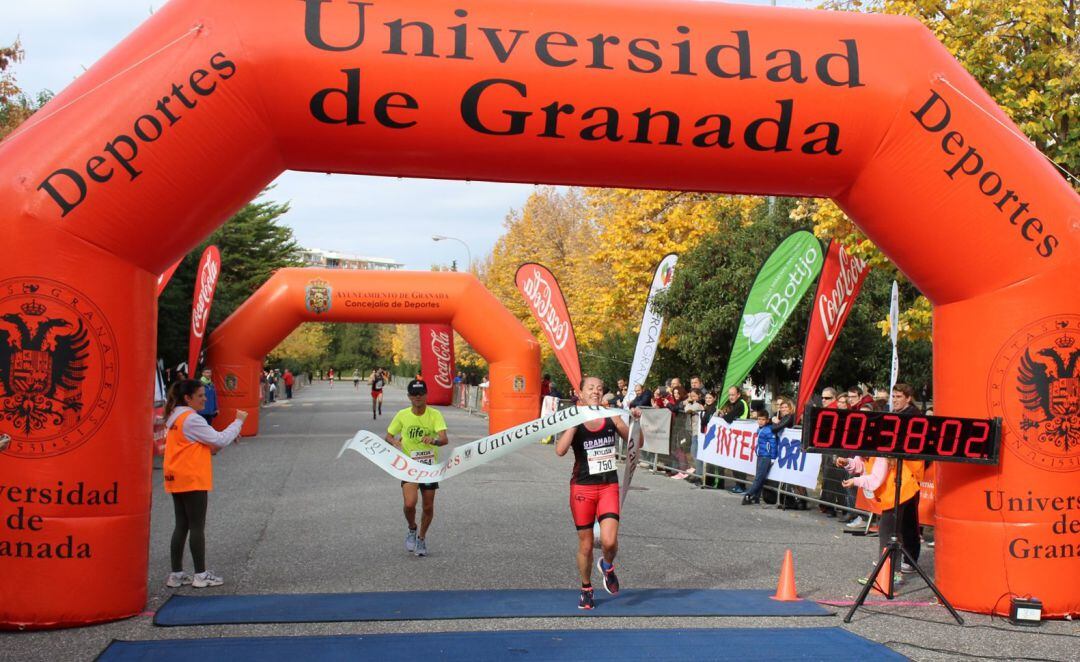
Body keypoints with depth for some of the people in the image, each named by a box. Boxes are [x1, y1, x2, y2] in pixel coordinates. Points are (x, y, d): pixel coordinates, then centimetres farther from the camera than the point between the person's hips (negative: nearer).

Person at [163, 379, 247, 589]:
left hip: (177, 480, 9)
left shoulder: (175, 417, 13)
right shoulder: (192, 419, -16)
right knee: (197, 527, -2)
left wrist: (213, 448, 5)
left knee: (181, 526, 11)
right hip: (192, 480, -9)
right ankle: (201, 575, 3)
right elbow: (219, 440, -16)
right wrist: (238, 421, -6)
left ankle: (176, 574, 14)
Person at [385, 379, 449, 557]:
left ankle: (421, 538, 33)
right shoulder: (402, 415, -3)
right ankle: (411, 529, 13)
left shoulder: (435, 414, -9)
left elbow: (444, 439, -21)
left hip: (430, 465, 0)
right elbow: (388, 436, 9)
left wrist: (434, 440, -43)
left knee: (428, 507, 7)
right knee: (410, 503, -19)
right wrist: (396, 443, -14)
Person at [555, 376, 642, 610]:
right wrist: (575, 422, -25)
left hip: (609, 487, 1)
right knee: (585, 545, 8)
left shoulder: (611, 418, 0)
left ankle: (607, 566, 21)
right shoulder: (575, 421, -7)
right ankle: (586, 590, 30)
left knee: (609, 541, -15)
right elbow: (560, 451, -22)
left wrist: (636, 422, -9)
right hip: (582, 487, -1)